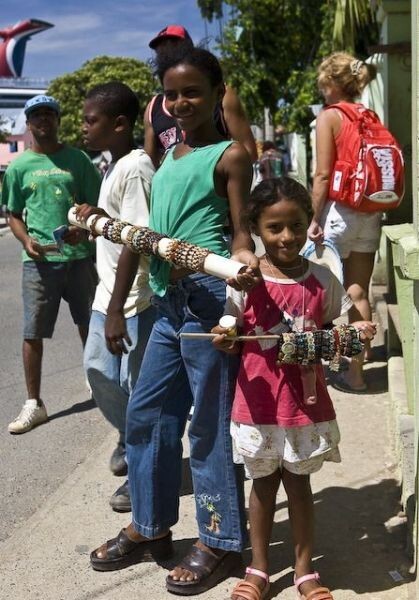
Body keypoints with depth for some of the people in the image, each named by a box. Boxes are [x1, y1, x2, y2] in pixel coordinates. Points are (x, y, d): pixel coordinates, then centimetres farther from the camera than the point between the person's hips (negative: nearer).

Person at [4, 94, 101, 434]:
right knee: (33, 333, 1)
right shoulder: (19, 166, 5)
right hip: (39, 261, 0)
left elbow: (95, 204, 8)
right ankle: (34, 404, 12)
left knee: (90, 326, 13)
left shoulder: (77, 159, 5)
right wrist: (26, 241, -10)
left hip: (80, 256, 1)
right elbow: (14, 214, 10)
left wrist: (85, 228, -13)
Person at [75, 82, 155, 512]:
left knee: (138, 386, 3)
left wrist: (116, 310, -24)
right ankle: (129, 437, 45)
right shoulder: (113, 167, 12)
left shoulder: (134, 168, -18)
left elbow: (135, 240, -23)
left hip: (133, 300, -10)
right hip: (108, 293, 10)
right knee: (98, 371, 21)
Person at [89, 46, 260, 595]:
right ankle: (150, 527, 32)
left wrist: (245, 260, -28)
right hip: (168, 301, 8)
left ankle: (220, 541, 18)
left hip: (209, 297, -8)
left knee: (209, 422, 1)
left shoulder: (230, 155, -3)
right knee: (146, 414, 14)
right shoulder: (168, 155, 19)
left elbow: (240, 230, -9)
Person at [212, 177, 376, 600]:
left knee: (298, 482, 15)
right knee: (263, 483, 14)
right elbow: (233, 340, 0)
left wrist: (356, 333, -11)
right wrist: (224, 341, -22)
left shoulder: (321, 279, -3)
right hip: (259, 402, -1)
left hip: (305, 401, 1)